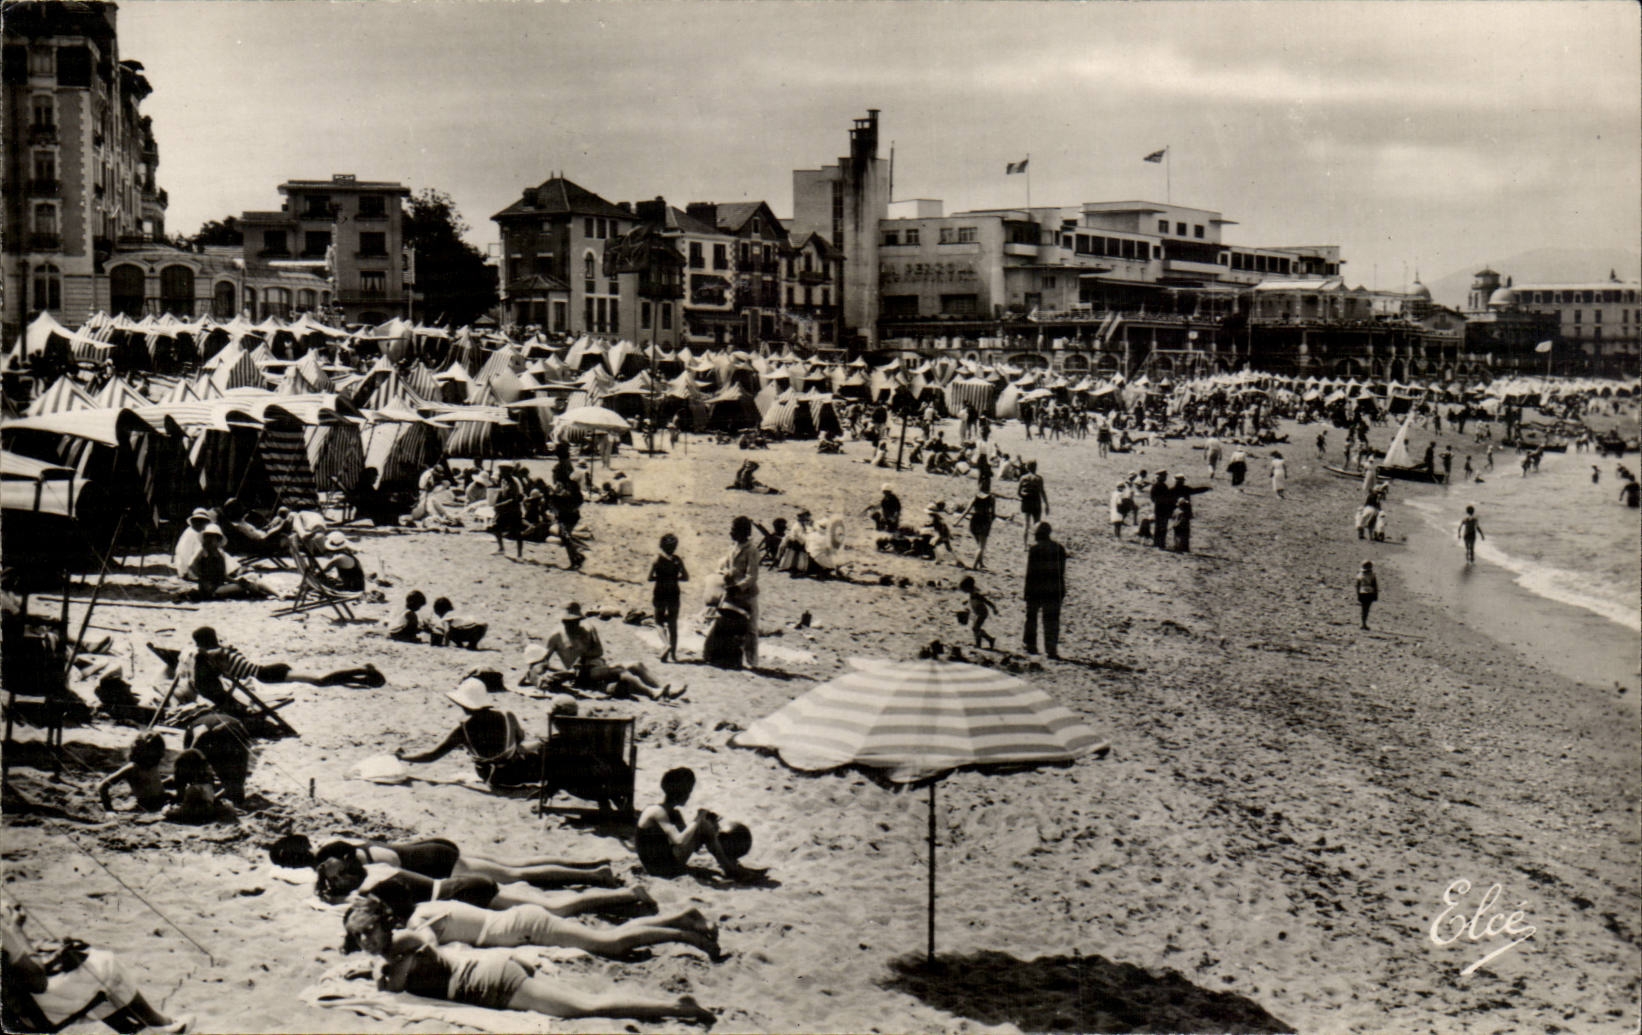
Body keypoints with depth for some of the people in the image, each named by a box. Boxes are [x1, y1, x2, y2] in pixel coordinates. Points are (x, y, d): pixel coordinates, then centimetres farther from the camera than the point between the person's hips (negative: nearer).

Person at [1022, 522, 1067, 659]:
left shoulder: (1034, 550, -11)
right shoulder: (1060, 549, 4)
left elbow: (1030, 573, -11)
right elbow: (1062, 571, 8)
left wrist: (1027, 592, -7)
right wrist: (1062, 591, 14)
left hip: (1036, 590, -3)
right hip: (1055, 591, 3)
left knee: (1031, 618, 13)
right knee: (1052, 620, 4)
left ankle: (1031, 646, 18)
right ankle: (1051, 649, -2)